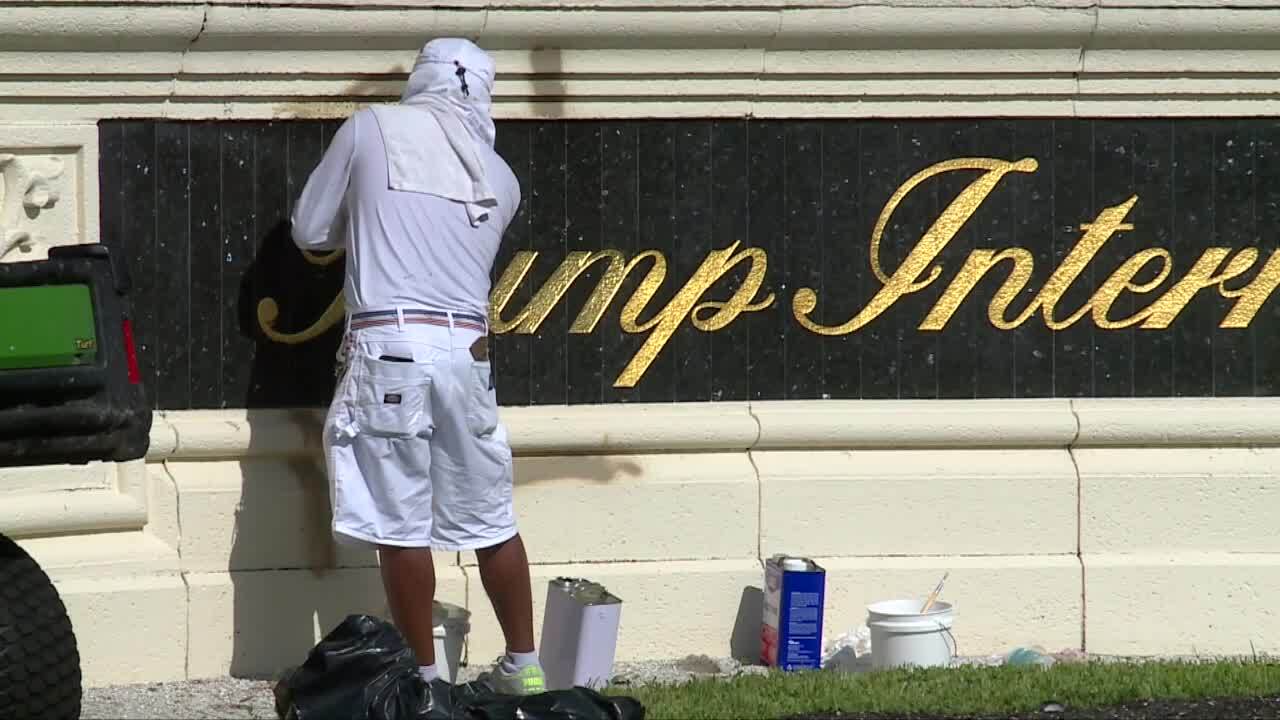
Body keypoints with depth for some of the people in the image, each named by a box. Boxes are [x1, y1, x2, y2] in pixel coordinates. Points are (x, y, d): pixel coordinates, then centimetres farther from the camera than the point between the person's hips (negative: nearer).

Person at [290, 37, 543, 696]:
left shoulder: (371, 129, 5)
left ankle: (425, 676, 3)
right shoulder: (499, 177, 14)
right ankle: (523, 668, 19)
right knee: (491, 519, 13)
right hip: (466, 350, 4)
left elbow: (309, 232, 9)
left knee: (402, 525, 1)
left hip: (388, 347, -3)